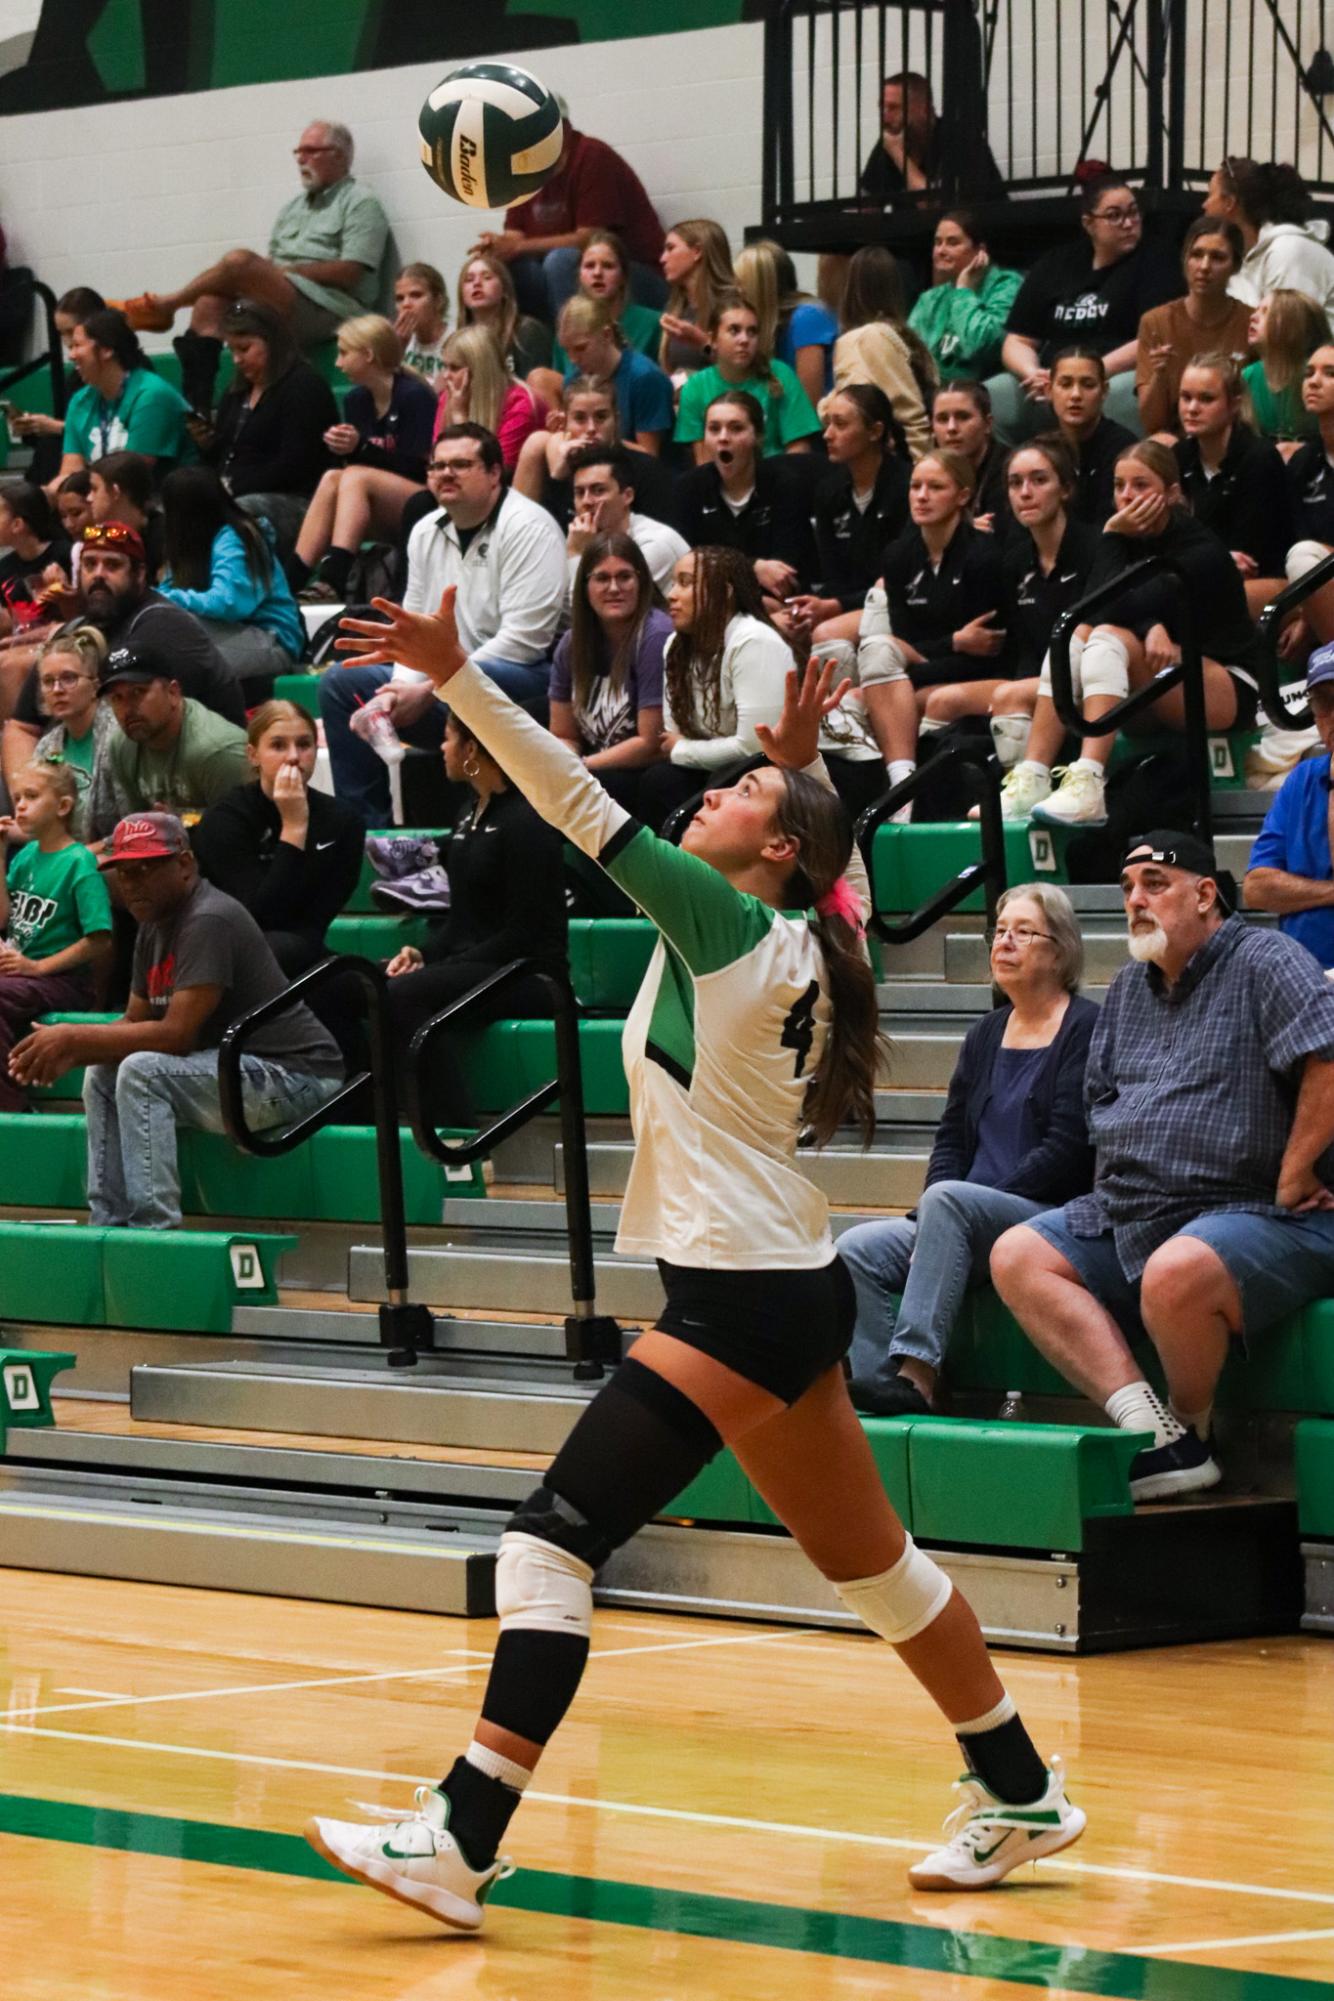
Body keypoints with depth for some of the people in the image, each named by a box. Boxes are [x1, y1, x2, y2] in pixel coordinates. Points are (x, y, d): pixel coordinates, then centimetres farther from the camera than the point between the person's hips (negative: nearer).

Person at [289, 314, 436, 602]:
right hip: (383, 521, 6)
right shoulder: (357, 399, 10)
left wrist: (362, 448, -22)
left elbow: (418, 469, -14)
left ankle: (332, 580, -45)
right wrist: (341, 449, -11)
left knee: (356, 478, -28)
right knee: (332, 478, -20)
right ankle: (291, 579, -33)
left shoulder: (414, 396, -11)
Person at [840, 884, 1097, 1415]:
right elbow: (950, 1138, 19)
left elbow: (1066, 1150, -11)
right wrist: (938, 1224, -3)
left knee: (950, 1200, -35)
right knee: (857, 1249, -17)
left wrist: (944, 1205, -14)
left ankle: (916, 1375, -41)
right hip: (971, 1230, 7)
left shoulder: (1085, 1029, -2)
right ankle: (874, 1386, -27)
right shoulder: (986, 1034, 21)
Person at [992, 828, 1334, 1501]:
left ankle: (1190, 1431, -9)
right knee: (1015, 1257, -6)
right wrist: (1118, 1179, 12)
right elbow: (1100, 1096, 28)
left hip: (1260, 1214, -9)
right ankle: (1152, 1434, -23)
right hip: (1128, 1218, 9)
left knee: (1175, 1273, -39)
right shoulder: (1129, 987, 20)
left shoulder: (1265, 961, -7)